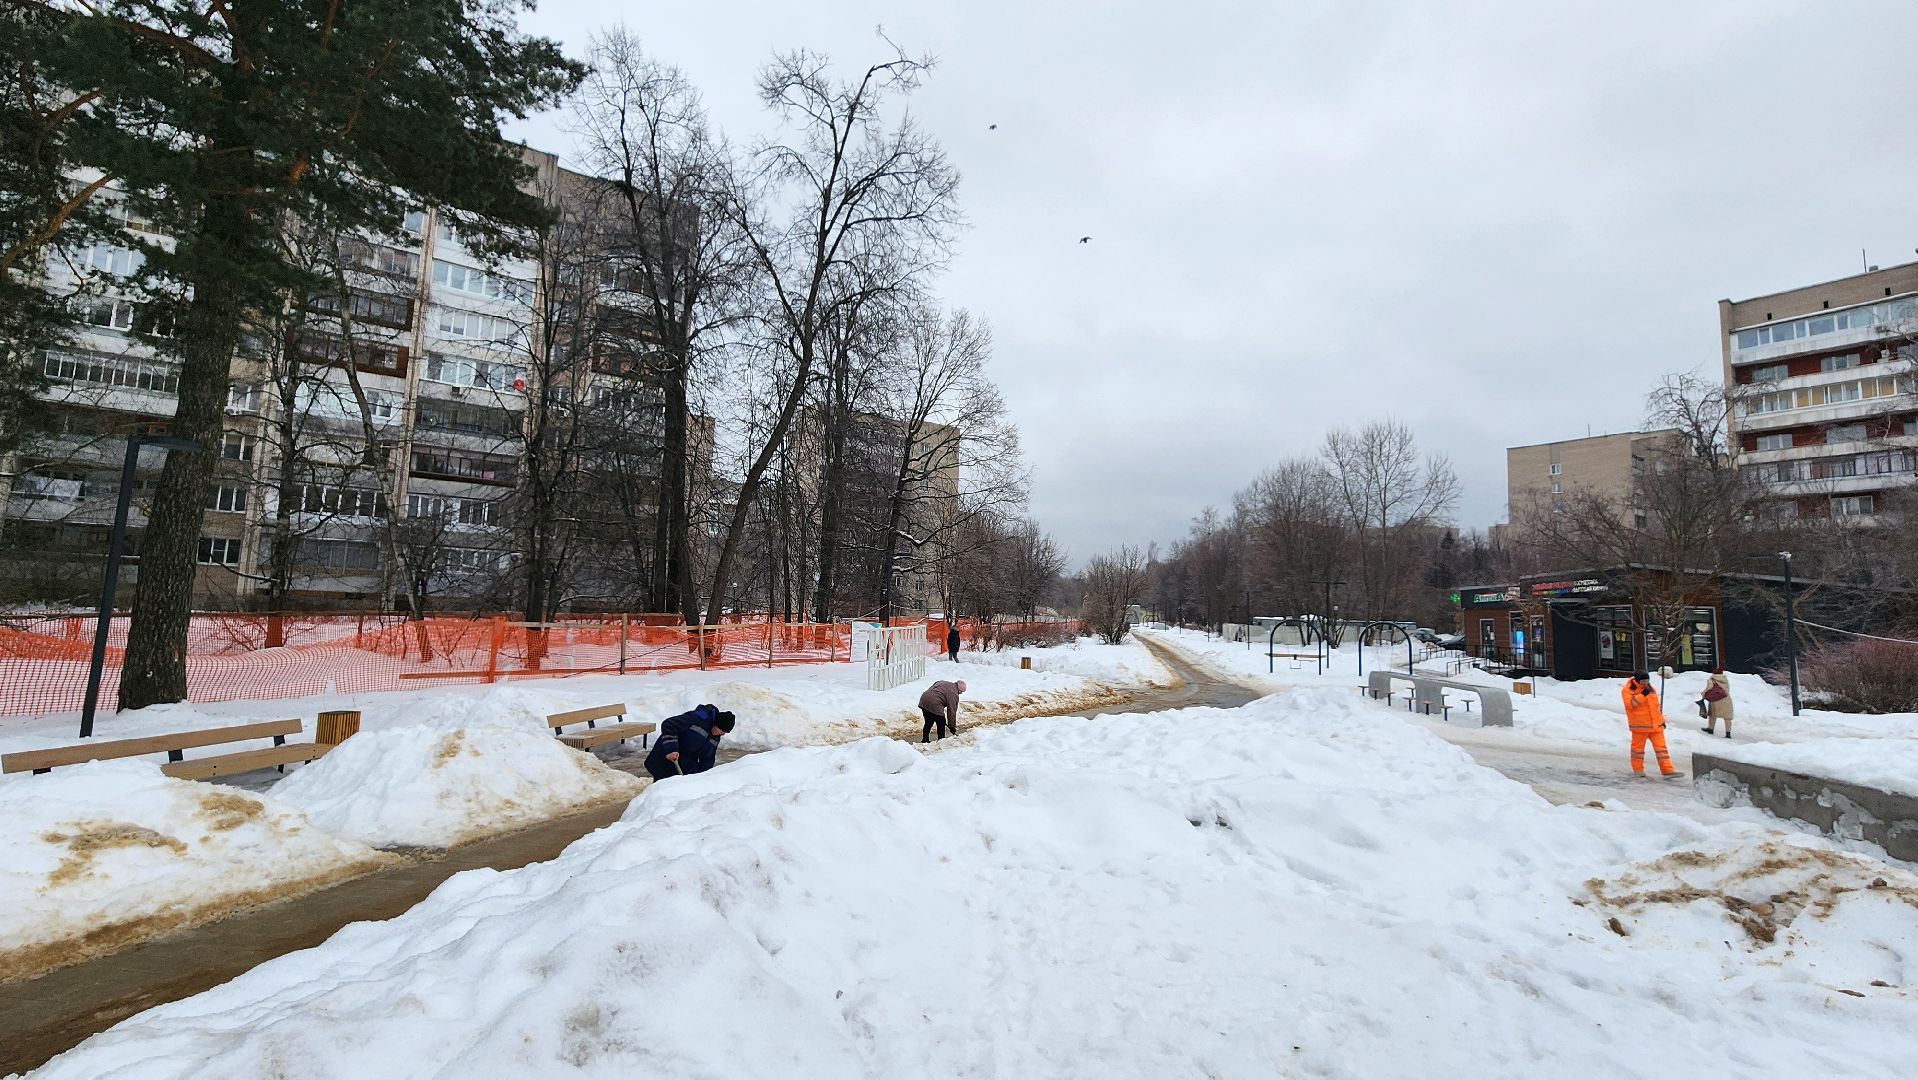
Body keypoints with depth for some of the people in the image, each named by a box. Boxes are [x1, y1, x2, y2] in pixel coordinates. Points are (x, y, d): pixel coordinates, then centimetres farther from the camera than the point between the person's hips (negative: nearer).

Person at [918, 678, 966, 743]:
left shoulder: (942, 682, 23)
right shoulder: (953, 693, -3)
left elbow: (930, 689, 28)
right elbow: (952, 711, -5)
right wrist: (953, 727, 0)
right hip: (934, 704, -8)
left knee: (928, 723, 23)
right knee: (941, 724, 7)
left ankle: (925, 740, 31)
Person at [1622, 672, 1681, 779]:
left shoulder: (1650, 689, 12)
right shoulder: (1627, 690, -9)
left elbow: (1656, 705, 21)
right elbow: (1629, 704, -23)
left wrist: (1661, 719, 20)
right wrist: (1642, 695, -24)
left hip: (1655, 724, 6)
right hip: (1640, 725, -6)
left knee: (1661, 746, 1)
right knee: (1638, 746, 5)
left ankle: (1667, 770, 2)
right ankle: (1638, 769, 18)